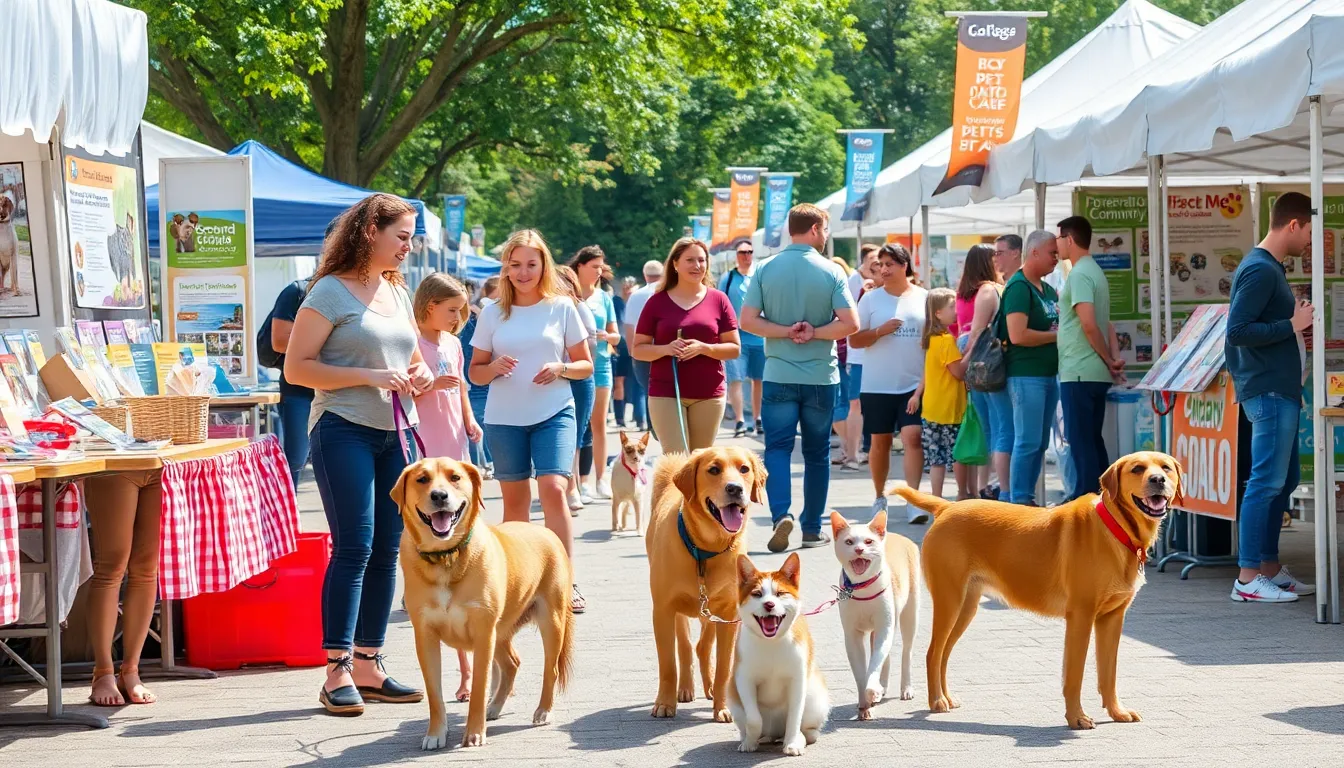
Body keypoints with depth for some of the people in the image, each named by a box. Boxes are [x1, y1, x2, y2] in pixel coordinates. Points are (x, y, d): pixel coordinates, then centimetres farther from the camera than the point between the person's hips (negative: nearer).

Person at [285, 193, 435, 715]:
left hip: (394, 434, 7)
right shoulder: (331, 292, -6)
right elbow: (297, 368, -11)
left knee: (387, 551, 7)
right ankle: (337, 673, -7)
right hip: (344, 431, -7)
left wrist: (418, 374, 6)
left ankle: (368, 667, 14)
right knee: (353, 549, -11)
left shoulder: (397, 292, 17)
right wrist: (370, 377, -18)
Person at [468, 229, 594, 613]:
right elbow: (475, 371, 10)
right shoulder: (493, 313, 6)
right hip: (504, 418, 2)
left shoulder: (562, 307, 3)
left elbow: (586, 365, 7)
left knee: (553, 488, -17)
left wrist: (561, 369, -14)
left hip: (554, 413, -2)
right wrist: (494, 368, -12)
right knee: (514, 499, 7)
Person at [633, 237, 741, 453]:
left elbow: (735, 348, 4)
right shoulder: (657, 302, 2)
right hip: (666, 393, -2)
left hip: (709, 394, 2)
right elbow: (638, 350, 4)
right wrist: (666, 349, -15)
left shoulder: (718, 300, 4)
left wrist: (704, 348, -14)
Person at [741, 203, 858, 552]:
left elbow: (748, 320, -7)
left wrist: (786, 332, -6)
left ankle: (781, 514, -19)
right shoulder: (830, 272, -5)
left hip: (778, 376, 0)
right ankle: (812, 529, 17)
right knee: (817, 453, 11)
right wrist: (813, 334, -5)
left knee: (777, 448, 3)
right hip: (821, 377, 0)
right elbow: (849, 323, -13)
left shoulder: (766, 269, -1)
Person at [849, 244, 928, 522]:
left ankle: (913, 500, -15)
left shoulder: (924, 298, 4)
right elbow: (854, 340, 2)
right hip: (877, 385, 1)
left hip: (915, 385, -1)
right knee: (880, 441, 9)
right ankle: (879, 496, 25)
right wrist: (880, 331, -15)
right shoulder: (871, 299, 3)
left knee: (913, 437, -14)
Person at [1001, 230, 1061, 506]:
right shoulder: (1019, 287, -12)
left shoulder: (1047, 290, 16)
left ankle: (1028, 498, 16)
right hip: (1026, 376, -9)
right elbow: (1018, 335, -22)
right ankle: (1019, 501, -5)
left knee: (1040, 442, 11)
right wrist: (1055, 335, -11)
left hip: (1049, 374, 9)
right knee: (1027, 442, -8)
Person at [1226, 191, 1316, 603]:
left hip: (1281, 391, 11)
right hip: (1268, 393, -11)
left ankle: (1270, 568, 20)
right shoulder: (1259, 270, -15)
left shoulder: (1271, 268, 17)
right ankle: (1248, 579, -7)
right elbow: (1237, 331, -22)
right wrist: (1293, 325, -18)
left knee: (1283, 480, 14)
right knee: (1266, 483, -9)